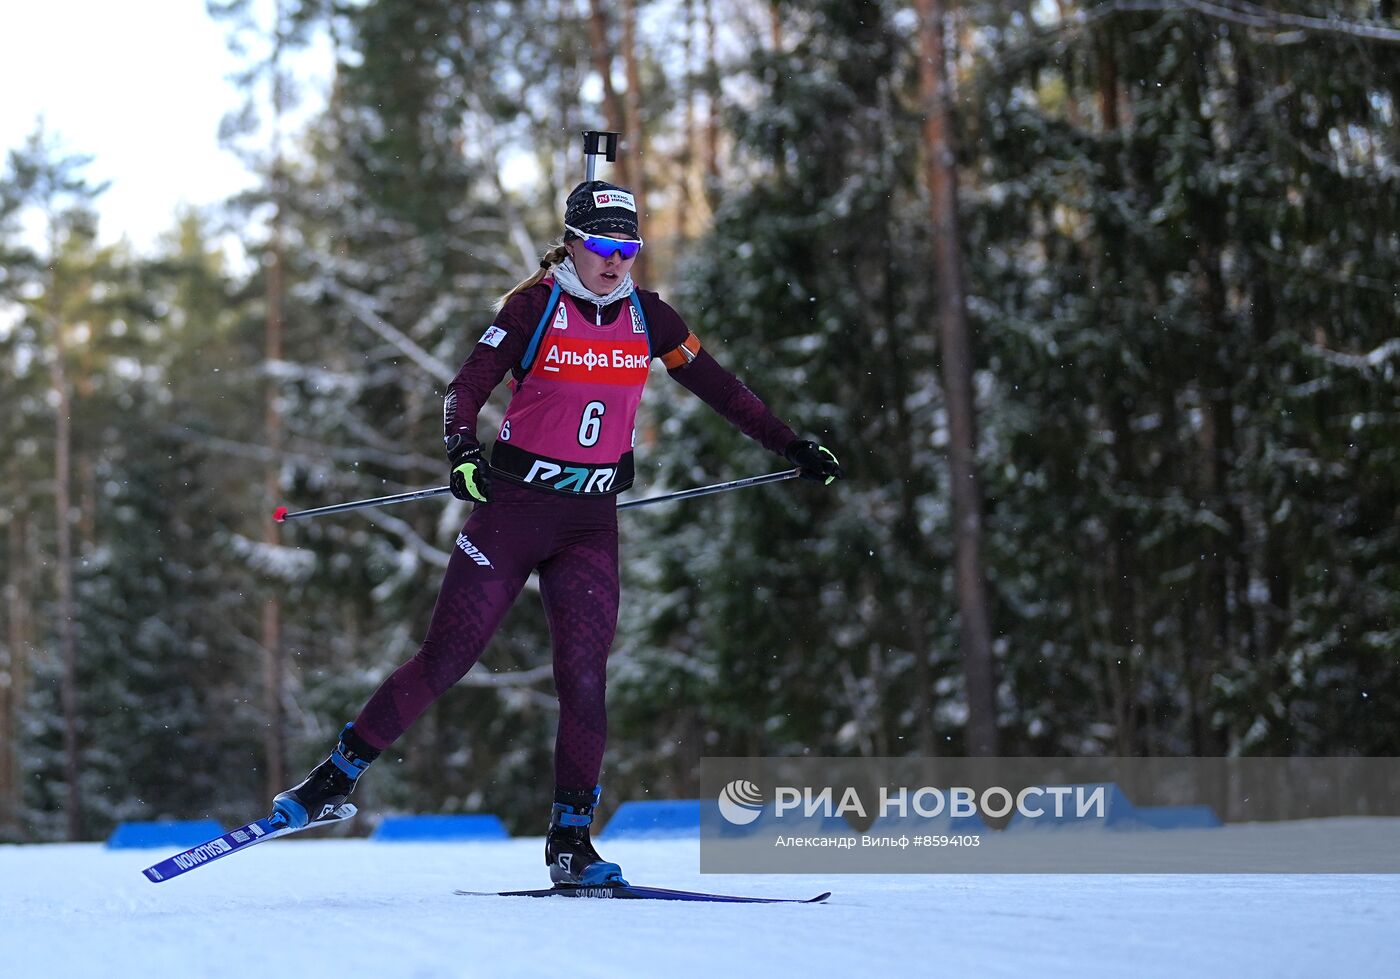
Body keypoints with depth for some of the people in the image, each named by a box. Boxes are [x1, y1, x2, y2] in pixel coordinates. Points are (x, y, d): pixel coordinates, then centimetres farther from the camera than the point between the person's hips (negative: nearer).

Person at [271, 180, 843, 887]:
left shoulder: (647, 317, 6)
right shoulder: (534, 305, -6)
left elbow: (718, 387, 14)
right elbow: (468, 385, -11)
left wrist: (791, 447, 13)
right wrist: (462, 453, -29)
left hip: (592, 522, 3)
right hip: (514, 504, -3)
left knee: (584, 678, -7)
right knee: (446, 657, -4)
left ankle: (571, 841, 2)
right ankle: (335, 779, 9)